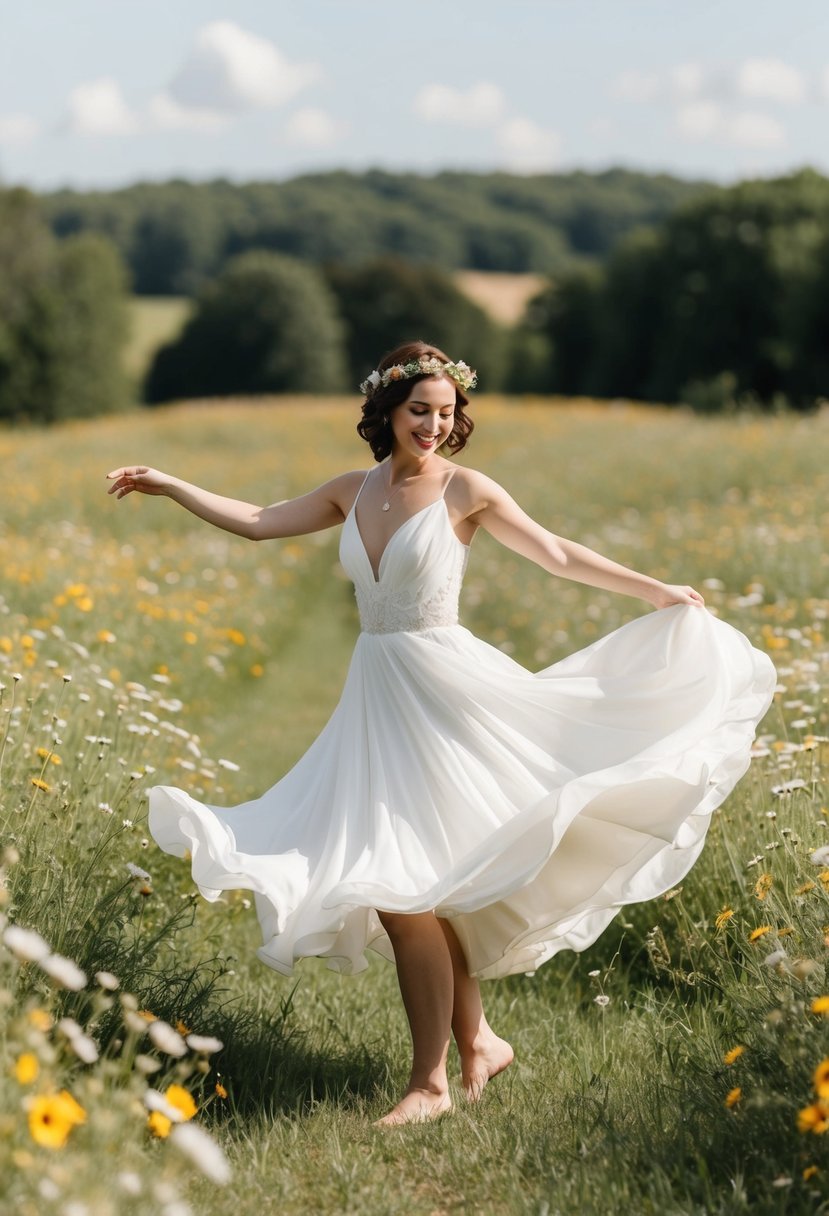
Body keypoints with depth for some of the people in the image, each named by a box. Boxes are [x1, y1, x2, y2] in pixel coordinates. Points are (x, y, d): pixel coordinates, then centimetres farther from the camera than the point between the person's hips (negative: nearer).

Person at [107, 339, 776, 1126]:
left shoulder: (466, 492, -4)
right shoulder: (354, 493, 10)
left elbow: (557, 555, 3)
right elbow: (257, 523, 14)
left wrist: (656, 591, 5)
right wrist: (165, 485, 13)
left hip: (443, 688, -6)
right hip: (376, 698, 6)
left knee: (406, 884, -9)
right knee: (396, 880, 5)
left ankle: (430, 1082, 0)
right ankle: (476, 1041, 20)